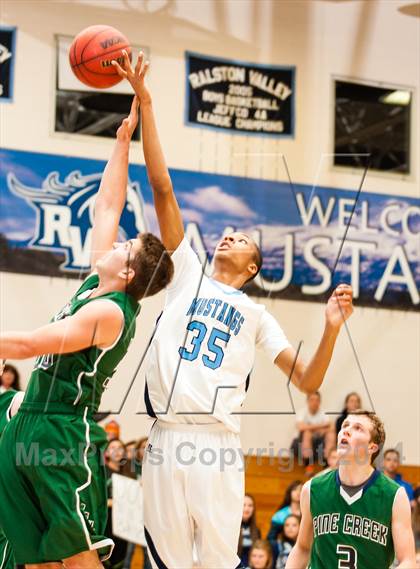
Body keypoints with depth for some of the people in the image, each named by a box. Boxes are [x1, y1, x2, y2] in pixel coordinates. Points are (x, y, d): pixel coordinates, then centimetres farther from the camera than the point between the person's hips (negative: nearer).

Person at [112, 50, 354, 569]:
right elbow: (162, 189, 11)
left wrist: (331, 329, -7)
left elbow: (307, 381, 10)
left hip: (216, 445, -1)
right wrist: (144, 103, 6)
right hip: (164, 439, 1)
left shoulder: (255, 315, 17)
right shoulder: (188, 273, 18)